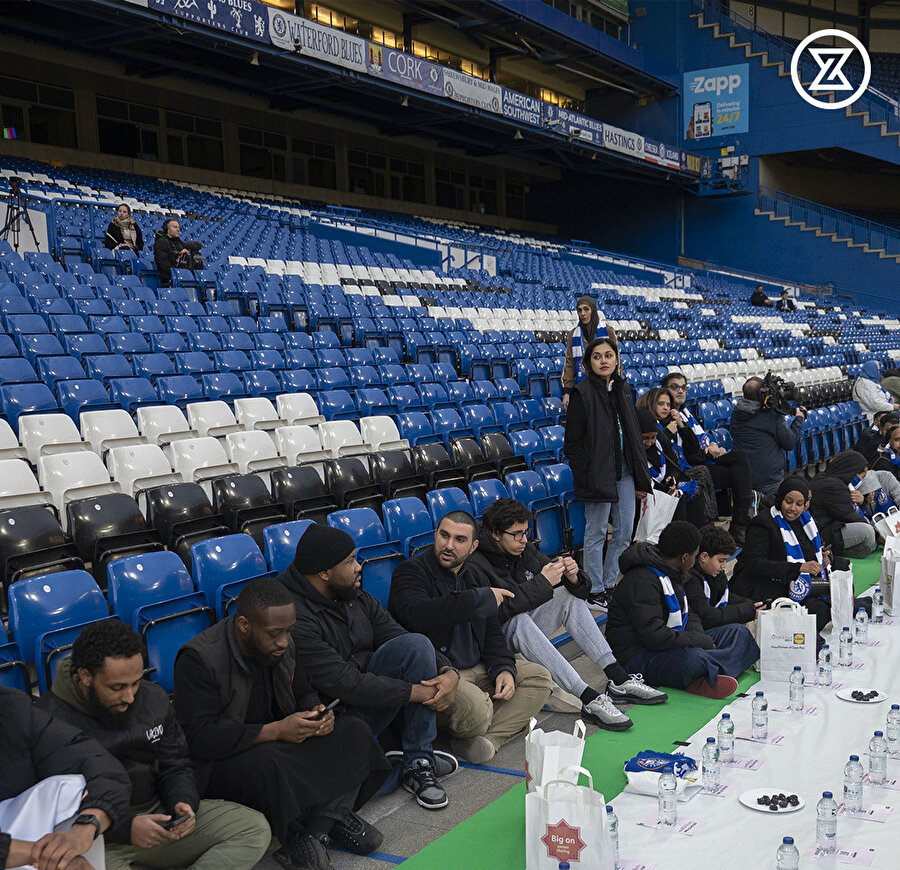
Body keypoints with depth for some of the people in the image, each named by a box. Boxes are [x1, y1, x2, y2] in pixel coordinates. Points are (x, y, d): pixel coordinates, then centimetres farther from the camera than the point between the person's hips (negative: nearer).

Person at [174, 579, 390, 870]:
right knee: (267, 764, -39)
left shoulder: (281, 646, 0)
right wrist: (275, 731, -28)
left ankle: (313, 834, -23)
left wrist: (317, 714, -11)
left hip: (278, 745, 7)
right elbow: (199, 739, -26)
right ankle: (331, 817, -12)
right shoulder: (199, 660, -21)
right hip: (221, 762, -7)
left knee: (354, 731, -12)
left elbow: (304, 693, 15)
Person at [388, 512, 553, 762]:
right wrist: (482, 599, -27)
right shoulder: (410, 571, -10)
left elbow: (491, 632, 17)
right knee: (476, 710, -34)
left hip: (476, 668, 8)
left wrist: (503, 667, -5)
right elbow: (416, 615, -32)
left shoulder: (476, 577, 14)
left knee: (539, 677, -3)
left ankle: (484, 739, -18)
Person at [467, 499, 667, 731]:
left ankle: (618, 680, -12)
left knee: (569, 595, -6)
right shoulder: (475, 565, -20)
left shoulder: (525, 550, 1)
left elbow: (580, 588, 3)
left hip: (526, 633, 8)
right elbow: (496, 611, -34)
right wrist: (542, 582, -32)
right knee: (519, 620, -36)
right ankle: (589, 699, -39)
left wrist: (573, 577, -22)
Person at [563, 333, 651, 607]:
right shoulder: (582, 393, -9)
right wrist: (585, 479, -16)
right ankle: (595, 590, 13)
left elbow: (634, 435, 15)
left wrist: (640, 478, 12)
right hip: (598, 474, -7)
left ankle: (609, 583, 24)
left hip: (624, 470, 7)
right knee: (596, 533, 2)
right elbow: (573, 443, -10)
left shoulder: (622, 389, 11)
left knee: (625, 531, 10)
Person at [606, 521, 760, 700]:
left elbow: (687, 612, 20)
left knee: (739, 632, 5)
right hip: (638, 656, -11)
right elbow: (655, 636, -29)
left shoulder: (672, 573, 11)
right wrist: (704, 642, -20)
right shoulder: (642, 581, -22)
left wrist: (699, 637, -3)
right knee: (692, 657, -42)